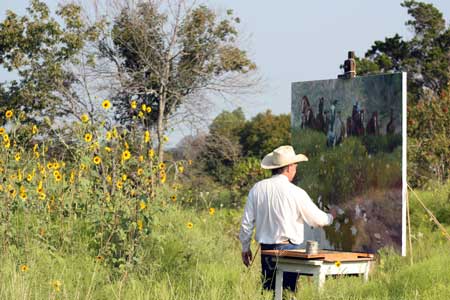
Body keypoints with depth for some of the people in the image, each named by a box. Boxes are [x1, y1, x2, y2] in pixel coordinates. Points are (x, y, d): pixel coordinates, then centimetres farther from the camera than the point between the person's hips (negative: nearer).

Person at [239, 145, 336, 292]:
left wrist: (245, 247, 19)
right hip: (289, 249, -4)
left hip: (266, 250, 4)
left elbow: (247, 222, 5)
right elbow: (317, 219, 3)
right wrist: (330, 217, 26)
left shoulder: (257, 189, 0)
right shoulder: (296, 193, -10)